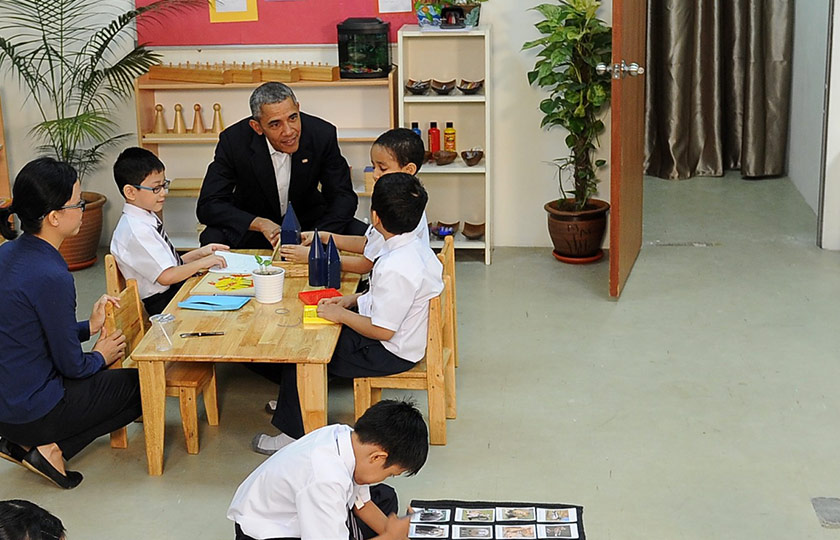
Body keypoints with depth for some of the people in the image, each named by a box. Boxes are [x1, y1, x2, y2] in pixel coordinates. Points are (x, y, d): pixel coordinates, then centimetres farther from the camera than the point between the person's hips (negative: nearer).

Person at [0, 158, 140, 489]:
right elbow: (72, 365, -15)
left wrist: (89, 327, 11)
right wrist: (101, 356, 6)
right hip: (33, 409, -8)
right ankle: (53, 448, 1)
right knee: (140, 385, 11)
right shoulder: (50, 276, -26)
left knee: (103, 376, 30)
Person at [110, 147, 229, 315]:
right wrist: (202, 263, -14)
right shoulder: (135, 231, -18)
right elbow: (166, 276, -21)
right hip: (161, 304, -9)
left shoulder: (149, 218, 13)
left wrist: (199, 253, 9)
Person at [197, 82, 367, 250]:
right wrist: (261, 224, -35)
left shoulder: (322, 134, -17)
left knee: (360, 234, -22)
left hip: (307, 221, 1)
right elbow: (208, 205, -20)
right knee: (213, 238, -30)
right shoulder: (234, 140, -20)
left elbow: (344, 197, -12)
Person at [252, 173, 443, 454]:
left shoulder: (396, 268, -33)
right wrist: (350, 300, 5)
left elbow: (382, 330, -29)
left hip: (391, 354, -10)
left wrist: (341, 314, -16)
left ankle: (293, 432, 11)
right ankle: (298, 397, 37)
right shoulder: (415, 246, -2)